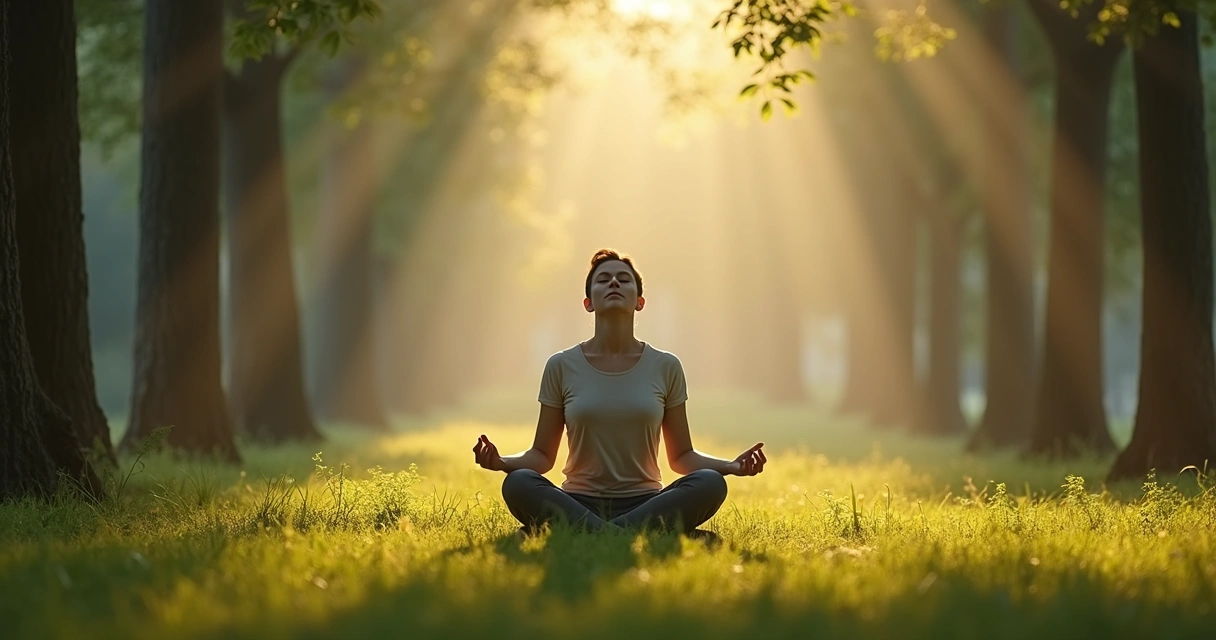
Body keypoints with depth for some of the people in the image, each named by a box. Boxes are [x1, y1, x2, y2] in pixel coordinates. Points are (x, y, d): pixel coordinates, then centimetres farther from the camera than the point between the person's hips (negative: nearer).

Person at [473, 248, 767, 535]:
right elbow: (542, 455, 9)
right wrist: (501, 461, -12)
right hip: (577, 506, -1)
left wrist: (732, 465, -6)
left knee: (710, 482, -29)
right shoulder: (562, 367, 6)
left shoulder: (665, 367, 7)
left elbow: (681, 456, 12)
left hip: (645, 505, 1)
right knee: (518, 483, -32)